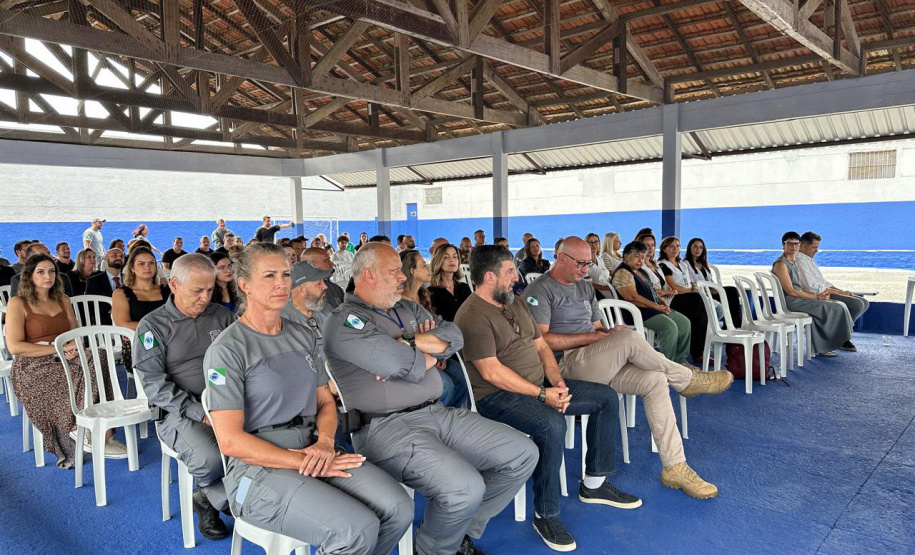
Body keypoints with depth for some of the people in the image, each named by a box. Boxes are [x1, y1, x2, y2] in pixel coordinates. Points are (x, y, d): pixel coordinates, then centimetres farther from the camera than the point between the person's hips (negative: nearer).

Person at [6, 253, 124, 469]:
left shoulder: (63, 301, 19)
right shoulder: (17, 304, 2)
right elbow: (15, 347, -8)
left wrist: (73, 347, -8)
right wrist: (58, 348, -14)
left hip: (64, 361, 5)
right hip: (32, 367, -5)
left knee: (97, 360, -30)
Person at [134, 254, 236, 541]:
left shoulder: (222, 316, 11)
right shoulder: (152, 326, 1)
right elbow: (155, 384, -7)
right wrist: (200, 413, -16)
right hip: (180, 412, -3)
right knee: (210, 458, -32)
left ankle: (210, 498, 1)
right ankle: (224, 496, 6)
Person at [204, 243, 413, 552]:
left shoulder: (303, 336, 13)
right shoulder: (226, 350, -8)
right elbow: (230, 441, -13)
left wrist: (325, 442, -8)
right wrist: (305, 462, -17)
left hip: (312, 450, 6)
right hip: (259, 466, -6)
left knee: (399, 510, -15)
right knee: (358, 529, -28)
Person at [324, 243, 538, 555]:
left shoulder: (408, 309, 19)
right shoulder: (344, 321, -8)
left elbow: (454, 336, 5)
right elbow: (407, 367, -20)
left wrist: (409, 342, -11)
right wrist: (430, 353, 1)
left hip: (437, 412, 9)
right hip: (386, 426, -8)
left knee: (523, 454, 1)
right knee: (465, 488, -30)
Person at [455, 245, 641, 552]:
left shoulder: (515, 304, 14)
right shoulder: (473, 316, -16)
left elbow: (541, 346, 15)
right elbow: (491, 371, -22)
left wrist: (557, 381, -4)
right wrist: (542, 395, -21)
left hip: (539, 385, 10)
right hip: (497, 396, -9)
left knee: (606, 397, 6)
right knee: (552, 425, -36)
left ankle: (594, 483, 17)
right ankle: (546, 515, -16)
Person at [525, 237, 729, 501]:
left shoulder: (584, 288, 23)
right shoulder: (540, 291, -4)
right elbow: (542, 339, -14)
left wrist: (610, 335, -4)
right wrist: (590, 337, -13)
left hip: (598, 364, 8)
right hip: (567, 364, -8)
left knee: (655, 380, -15)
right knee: (630, 338, -28)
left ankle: (674, 466, -10)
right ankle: (687, 379, -4)